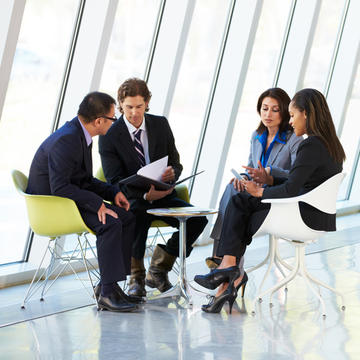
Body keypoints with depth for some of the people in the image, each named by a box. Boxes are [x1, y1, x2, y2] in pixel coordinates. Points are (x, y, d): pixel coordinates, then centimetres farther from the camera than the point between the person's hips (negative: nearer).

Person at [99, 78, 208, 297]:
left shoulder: (160, 125, 5)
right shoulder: (109, 135, -7)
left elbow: (176, 164, 8)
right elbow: (115, 180, -12)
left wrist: (171, 174, -19)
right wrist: (145, 194, -29)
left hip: (162, 195, 4)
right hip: (131, 198, -4)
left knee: (198, 219, -21)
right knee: (137, 217, -39)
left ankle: (158, 268, -3)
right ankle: (136, 277, -17)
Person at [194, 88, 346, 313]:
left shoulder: (311, 146, -19)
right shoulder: (331, 144, 11)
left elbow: (291, 190, -22)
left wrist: (260, 191, -7)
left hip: (306, 217, -9)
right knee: (239, 201, 9)